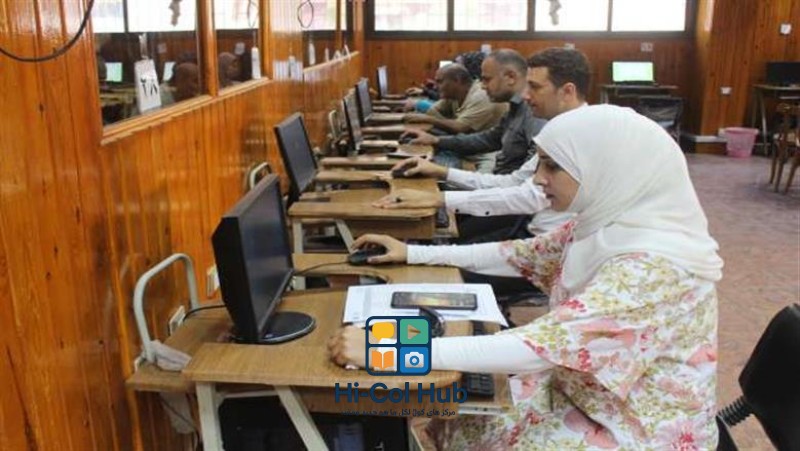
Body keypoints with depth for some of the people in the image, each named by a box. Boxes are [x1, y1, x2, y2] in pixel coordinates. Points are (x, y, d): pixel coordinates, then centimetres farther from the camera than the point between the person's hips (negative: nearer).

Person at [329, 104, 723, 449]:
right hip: (581, 392, 7)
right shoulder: (606, 225, -5)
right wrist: (413, 253, 4)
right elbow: (520, 255, 6)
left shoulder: (654, 266, -32)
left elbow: (542, 345, -39)